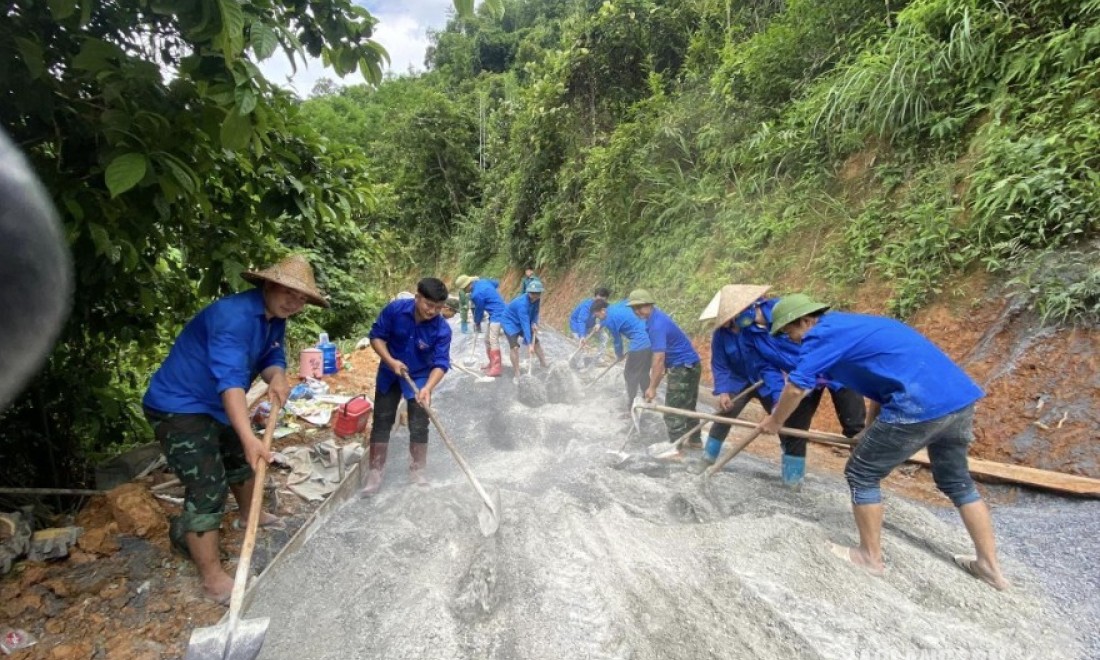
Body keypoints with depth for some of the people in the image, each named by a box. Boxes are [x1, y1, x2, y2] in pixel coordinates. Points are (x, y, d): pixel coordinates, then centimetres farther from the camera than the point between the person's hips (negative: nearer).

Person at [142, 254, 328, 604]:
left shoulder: (276, 319, -2)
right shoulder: (234, 315, -32)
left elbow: (273, 357, 0)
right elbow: (230, 379, -41)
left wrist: (277, 377, -27)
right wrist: (249, 436, -50)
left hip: (216, 405, 10)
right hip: (179, 406, -10)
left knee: (241, 458, 26)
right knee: (208, 489, -12)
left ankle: (250, 513, 52)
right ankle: (213, 578, 0)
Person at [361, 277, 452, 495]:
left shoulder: (442, 330, -24)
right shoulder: (395, 309, -22)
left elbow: (440, 363, -27)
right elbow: (376, 336, -12)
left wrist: (428, 387, -44)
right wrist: (390, 361, -25)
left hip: (420, 378, -1)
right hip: (389, 374, 1)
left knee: (419, 427, 1)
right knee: (381, 423, 6)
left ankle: (417, 473, 19)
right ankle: (374, 474, 18)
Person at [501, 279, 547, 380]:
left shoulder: (535, 299, -13)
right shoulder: (522, 303, -37)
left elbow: (535, 312, 5)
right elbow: (525, 324, -39)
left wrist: (534, 323, -16)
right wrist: (529, 344, -41)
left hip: (521, 322, 8)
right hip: (510, 322, -8)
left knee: (535, 341, 11)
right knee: (514, 346, -22)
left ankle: (544, 364, 27)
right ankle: (516, 373, -12)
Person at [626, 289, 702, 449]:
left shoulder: (657, 325, -25)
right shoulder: (656, 315, 6)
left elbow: (659, 359, -28)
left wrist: (652, 388, -24)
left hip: (683, 367, -10)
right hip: (689, 365, 10)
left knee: (673, 411, -4)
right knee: (687, 406, 21)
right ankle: (695, 440, 34)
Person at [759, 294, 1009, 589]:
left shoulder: (822, 333, -5)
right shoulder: (851, 326, 24)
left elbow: (796, 388, -8)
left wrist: (774, 421, 10)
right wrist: (872, 434, 34)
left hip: (920, 405, -10)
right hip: (959, 397, 10)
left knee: (862, 475, 7)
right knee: (957, 482, 26)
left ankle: (872, 557, 21)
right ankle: (990, 566, 36)